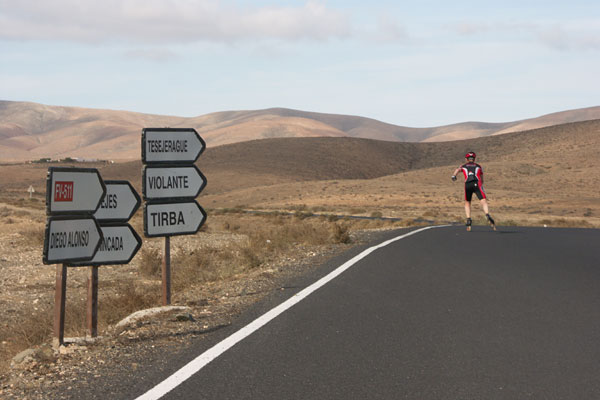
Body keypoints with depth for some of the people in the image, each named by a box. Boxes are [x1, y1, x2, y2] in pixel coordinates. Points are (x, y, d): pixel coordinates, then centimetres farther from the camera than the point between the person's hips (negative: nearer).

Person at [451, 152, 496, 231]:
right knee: (484, 202, -15)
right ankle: (488, 216, -41)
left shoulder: (463, 166, 29)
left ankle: (468, 220, 6)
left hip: (467, 185, 1)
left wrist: (453, 176, -7)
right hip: (477, 184, -1)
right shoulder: (478, 166, 31)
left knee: (467, 203, 22)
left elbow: (457, 169, 5)